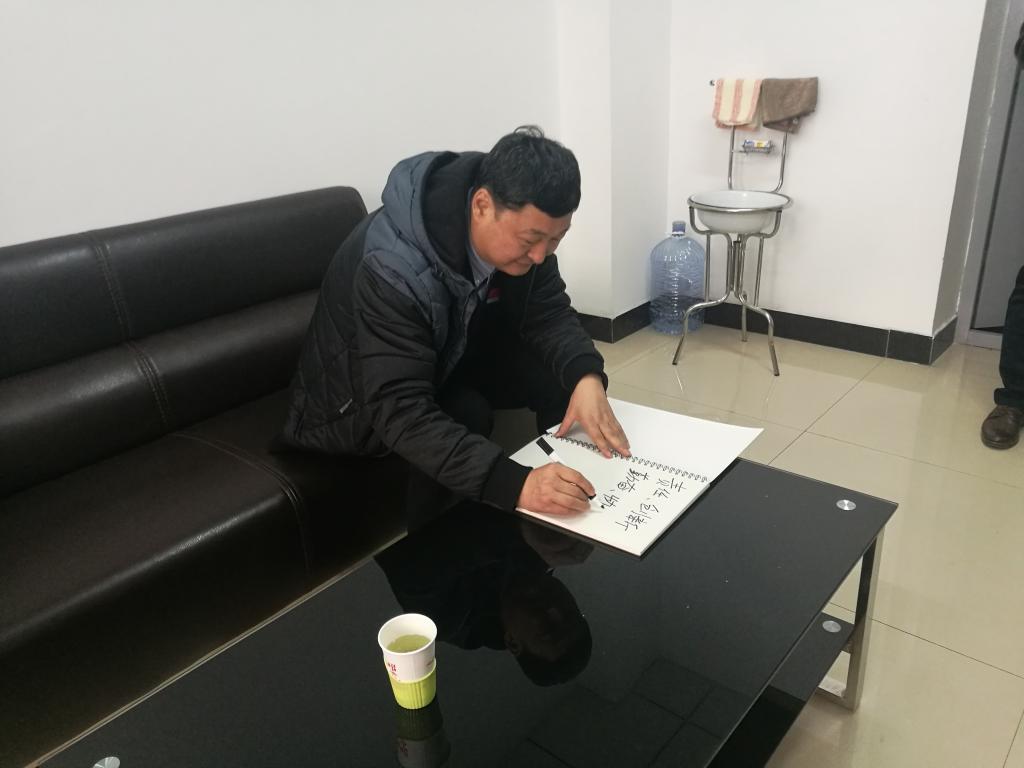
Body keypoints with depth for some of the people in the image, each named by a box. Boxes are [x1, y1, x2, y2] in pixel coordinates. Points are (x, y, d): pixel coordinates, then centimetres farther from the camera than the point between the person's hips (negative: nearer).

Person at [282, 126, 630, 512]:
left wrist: (586, 377, -34)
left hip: (449, 357, 6)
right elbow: (402, 414, -44)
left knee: (562, 372, -14)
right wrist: (515, 484, -55)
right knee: (467, 414, -33)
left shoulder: (521, 228, -18)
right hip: (360, 405, -6)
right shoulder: (394, 270, -39)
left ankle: (572, 503, 7)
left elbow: (549, 313, -12)